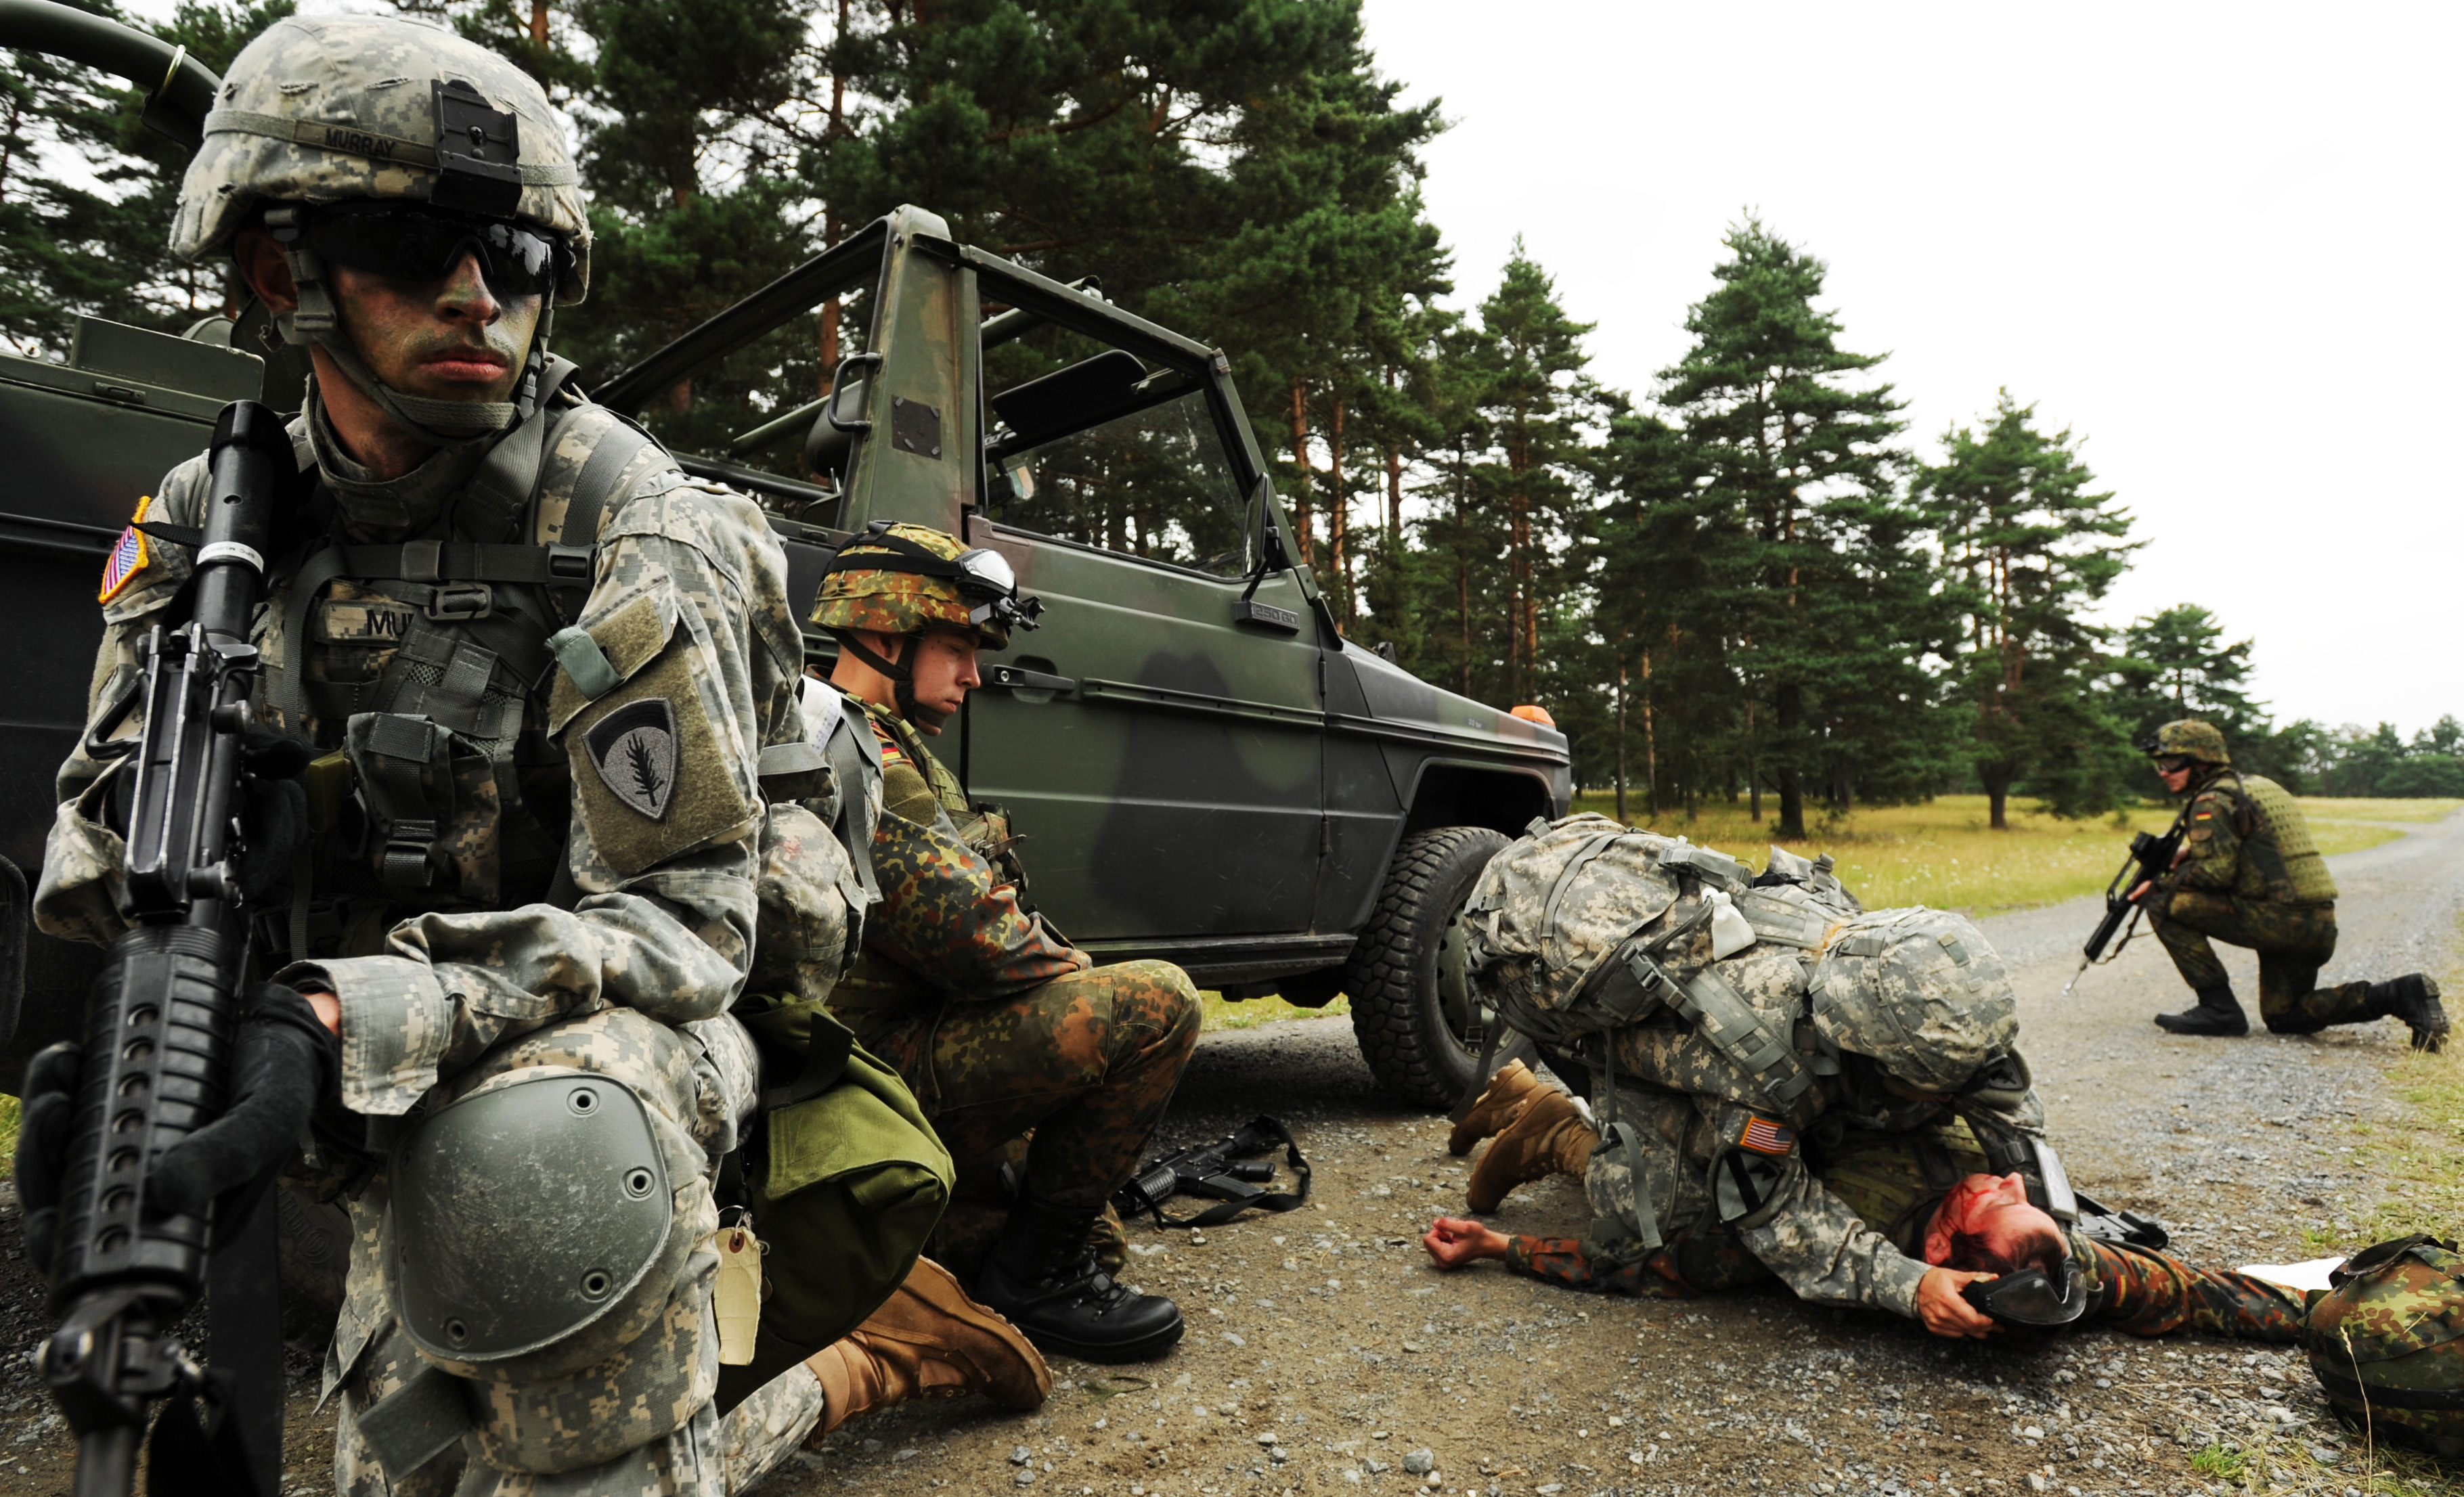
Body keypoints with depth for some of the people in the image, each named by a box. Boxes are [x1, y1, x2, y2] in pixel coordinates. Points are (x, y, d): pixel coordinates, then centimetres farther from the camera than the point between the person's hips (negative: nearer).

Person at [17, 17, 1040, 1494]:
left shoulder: (634, 538, -21)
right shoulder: (202, 523, -2)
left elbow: (684, 922, -22)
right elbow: (115, 819, 4)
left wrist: (352, 1022, -34)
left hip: (599, 1035, -6)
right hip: (406, 1106, 6)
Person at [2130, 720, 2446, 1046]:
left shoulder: (2213, 801, -11)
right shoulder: (2258, 785, 19)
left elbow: (2215, 871, -20)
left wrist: (2162, 884, -6)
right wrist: (2192, 851, 12)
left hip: (2277, 921, -10)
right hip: (2322, 927, 10)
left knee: (2164, 902, -8)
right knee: (2285, 1017, 23)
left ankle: (2219, 1007, -8)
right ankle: (2402, 995, 10)